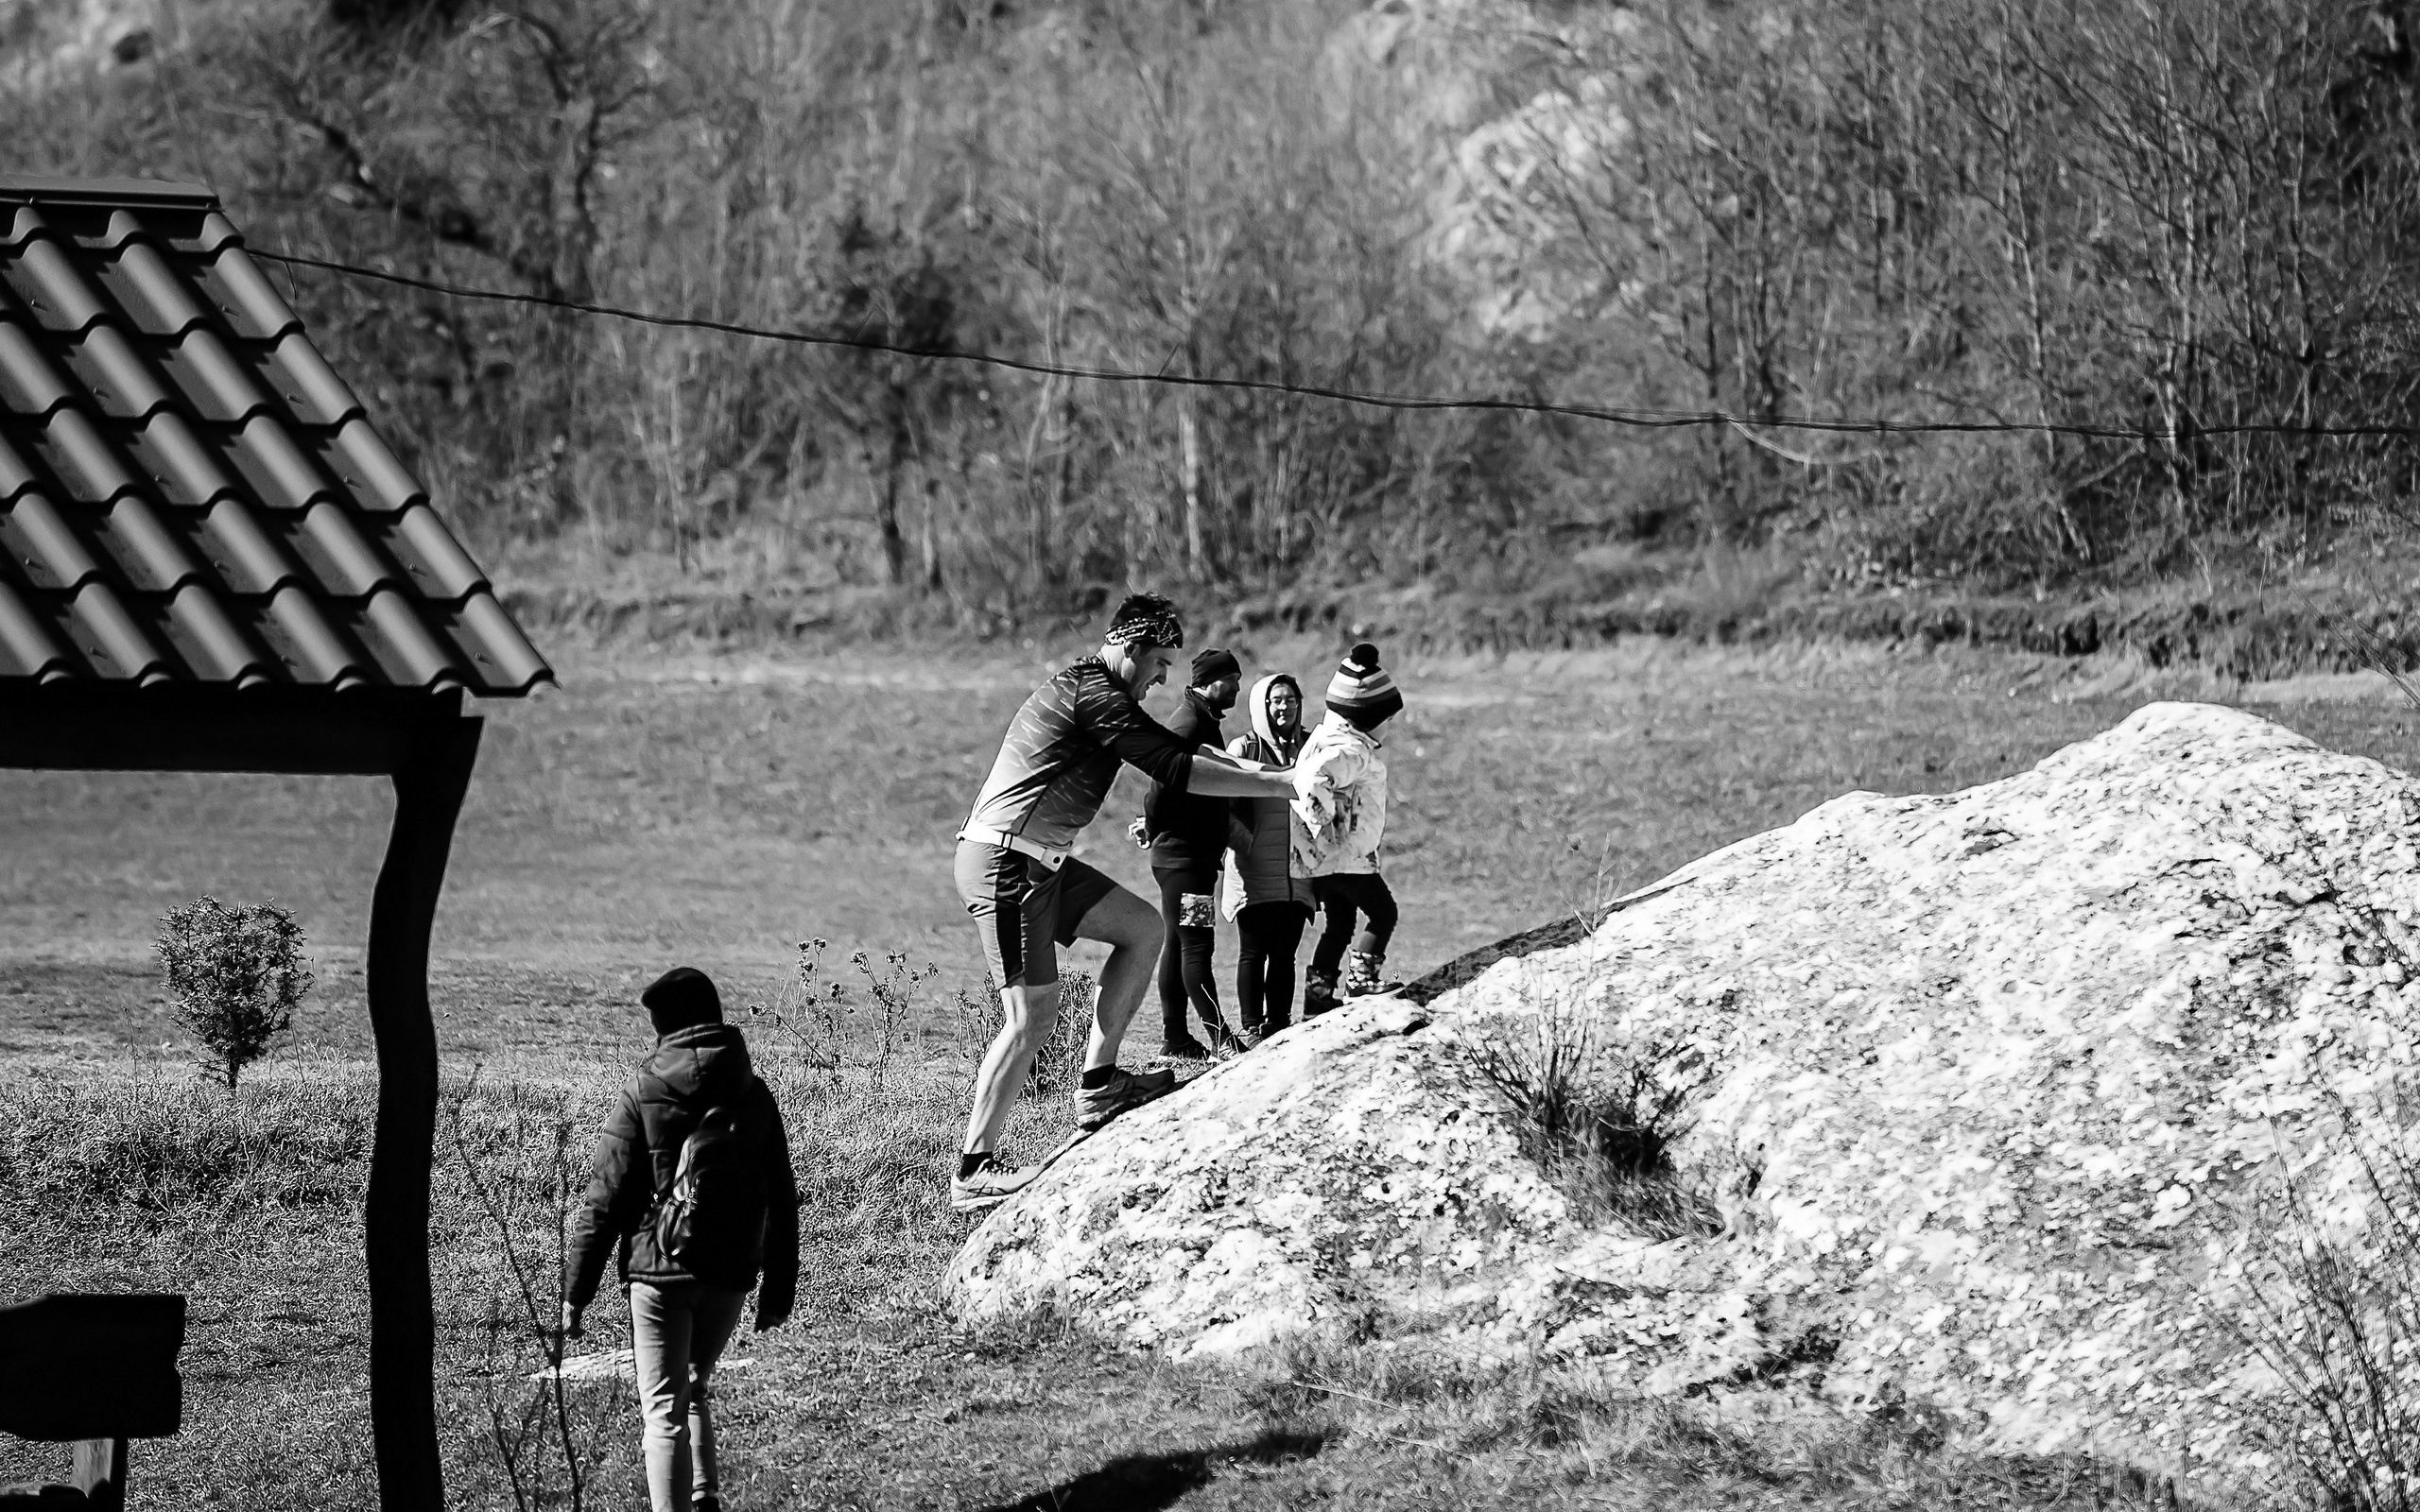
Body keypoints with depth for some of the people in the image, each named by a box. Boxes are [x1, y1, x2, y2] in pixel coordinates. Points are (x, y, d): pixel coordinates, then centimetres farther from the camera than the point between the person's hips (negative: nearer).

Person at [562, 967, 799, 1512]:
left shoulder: (643, 1093, -5)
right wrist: (779, 1292, 17)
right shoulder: (754, 1096, 6)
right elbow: (782, 1202, 10)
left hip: (659, 1268, -4)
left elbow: (604, 1199, -5)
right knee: (692, 1391, 23)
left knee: (664, 1412, -1)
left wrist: (575, 1293, 0)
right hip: (730, 1277, 4)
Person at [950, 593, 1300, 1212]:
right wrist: (1276, 787, -14)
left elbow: (1172, 747, 27)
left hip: (1040, 861, 10)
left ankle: (1097, 1084, 12)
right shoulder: (1092, 693, -15)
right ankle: (971, 1175, -9)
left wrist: (1243, 765, 16)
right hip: (1005, 863, -10)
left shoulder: (1095, 691, 17)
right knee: (1033, 1016, -12)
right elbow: (1173, 771, -19)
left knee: (1143, 928, 12)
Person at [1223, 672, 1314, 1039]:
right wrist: (1248, 842, -14)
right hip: (1254, 870, -4)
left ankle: (1278, 1025, 11)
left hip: (1297, 869, 4)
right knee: (1253, 951, -2)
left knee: (1284, 952, 6)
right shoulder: (1243, 749, -2)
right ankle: (1252, 1028, 1)